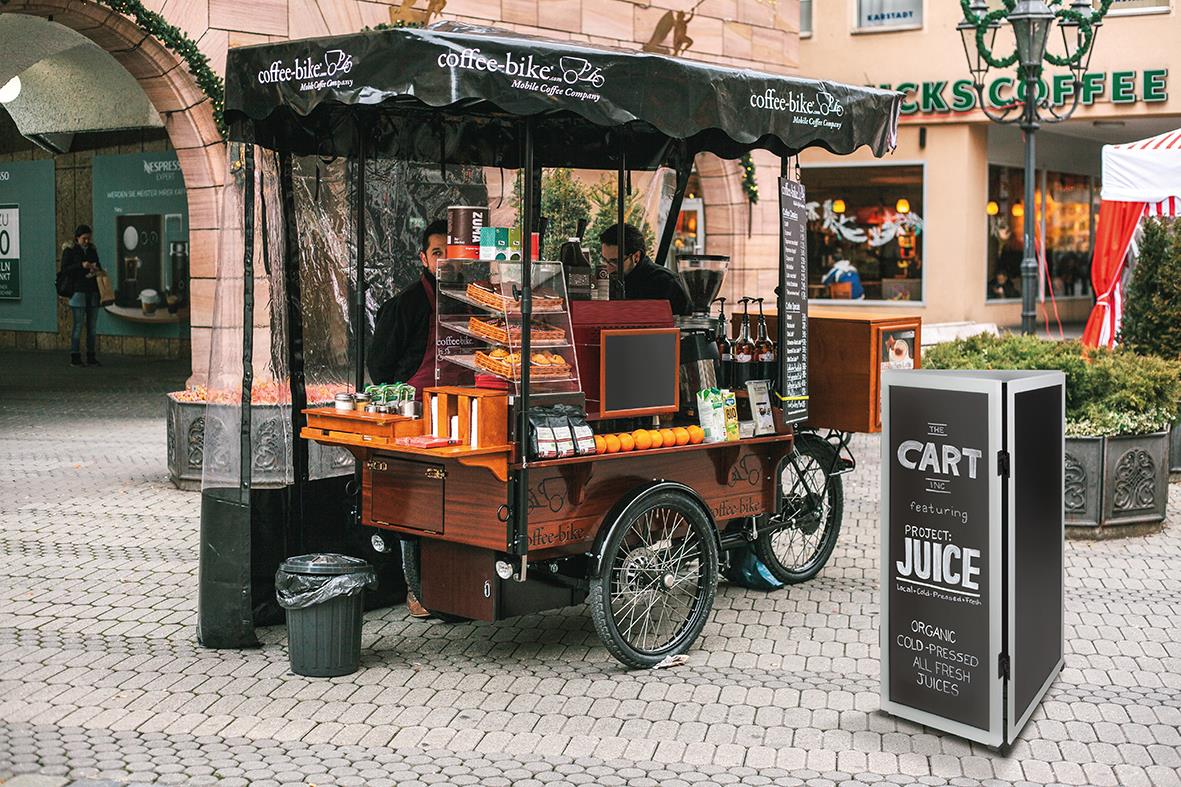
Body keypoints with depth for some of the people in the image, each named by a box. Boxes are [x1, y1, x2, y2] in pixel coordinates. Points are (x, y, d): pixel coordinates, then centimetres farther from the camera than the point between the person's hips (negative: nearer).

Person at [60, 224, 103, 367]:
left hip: (93, 292, 5)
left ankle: (91, 357, 10)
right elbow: (64, 269, -7)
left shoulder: (92, 250, 15)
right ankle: (75, 357, -1)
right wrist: (81, 266, -18)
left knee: (92, 325, 5)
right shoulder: (70, 251, 0)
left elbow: (99, 267, 23)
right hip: (78, 291, -5)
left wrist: (96, 269, -1)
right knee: (78, 325, -6)